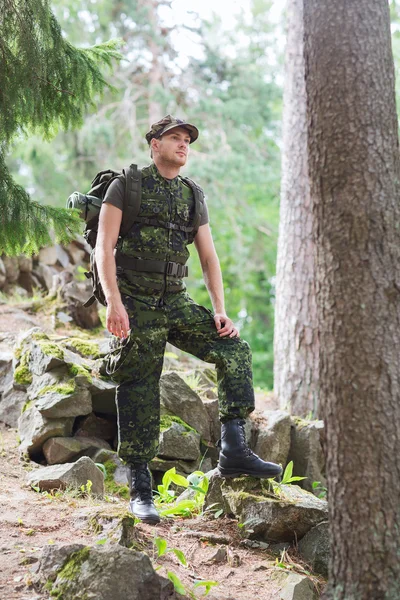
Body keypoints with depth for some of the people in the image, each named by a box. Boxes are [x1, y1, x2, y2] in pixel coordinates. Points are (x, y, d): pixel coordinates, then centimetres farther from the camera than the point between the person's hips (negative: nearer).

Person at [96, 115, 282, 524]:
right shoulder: (126, 187, -1)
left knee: (234, 350, -12)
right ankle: (140, 491, 5)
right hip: (135, 305, -5)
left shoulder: (192, 196, 14)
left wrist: (219, 310, 0)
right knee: (139, 394, -3)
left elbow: (209, 257, 12)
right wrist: (114, 302, -21)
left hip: (176, 302, 5)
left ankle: (233, 450, -12)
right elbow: (104, 247, -9)